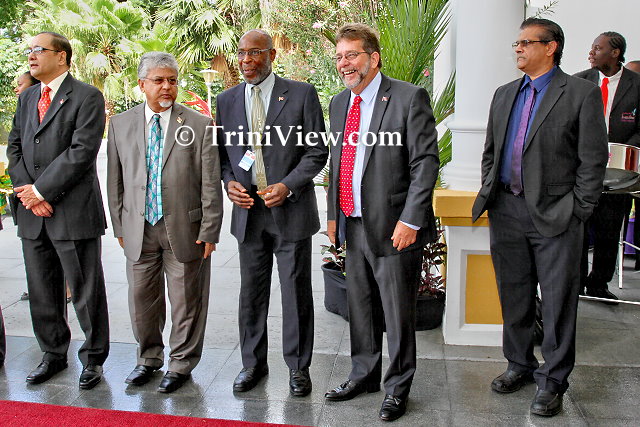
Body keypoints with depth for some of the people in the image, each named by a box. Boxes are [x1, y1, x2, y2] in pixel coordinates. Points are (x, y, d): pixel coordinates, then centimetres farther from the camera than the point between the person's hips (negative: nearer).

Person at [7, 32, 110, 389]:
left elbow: (82, 151, -16)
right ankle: (54, 354, 33)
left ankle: (93, 358, 20)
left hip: (74, 212, -7)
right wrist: (26, 192, -4)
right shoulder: (27, 98, 16)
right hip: (33, 214, 7)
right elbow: (14, 148, 13)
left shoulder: (87, 97, -6)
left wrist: (41, 190, -14)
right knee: (42, 292, 16)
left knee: (86, 292, 4)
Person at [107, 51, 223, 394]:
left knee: (186, 301, 8)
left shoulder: (199, 126, -4)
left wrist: (209, 231, -9)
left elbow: (211, 184, -6)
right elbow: (115, 181, 9)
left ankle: (181, 363, 28)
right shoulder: (120, 124, 6)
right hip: (138, 230, 3)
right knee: (142, 299, 14)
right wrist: (119, 226, 7)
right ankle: (149, 357, 37)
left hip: (185, 229, -3)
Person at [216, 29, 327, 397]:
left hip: (291, 210, -3)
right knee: (251, 293, 12)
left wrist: (288, 186, -15)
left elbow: (317, 150, -3)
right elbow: (223, 153, 14)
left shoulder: (302, 94, -2)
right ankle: (253, 363, 29)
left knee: (296, 293, 5)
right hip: (248, 210, 3)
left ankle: (299, 366, 22)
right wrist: (230, 184, -6)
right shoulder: (227, 101, 9)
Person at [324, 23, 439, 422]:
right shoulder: (339, 103, 12)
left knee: (398, 311, 6)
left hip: (394, 226, -6)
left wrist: (410, 220, -19)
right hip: (355, 225, 7)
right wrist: (333, 214, 15)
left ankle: (398, 388, 25)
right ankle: (364, 375, 37)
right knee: (360, 308, 18)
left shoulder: (409, 97, -10)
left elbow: (426, 162, -13)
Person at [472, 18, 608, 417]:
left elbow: (593, 160, -7)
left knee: (558, 303, 4)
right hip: (507, 212, 6)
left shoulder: (582, 94, -4)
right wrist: (488, 196, 8)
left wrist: (577, 212, -10)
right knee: (514, 297, 15)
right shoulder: (504, 95, 13)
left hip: (554, 216, -5)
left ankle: (553, 382, 18)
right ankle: (520, 365, 33)